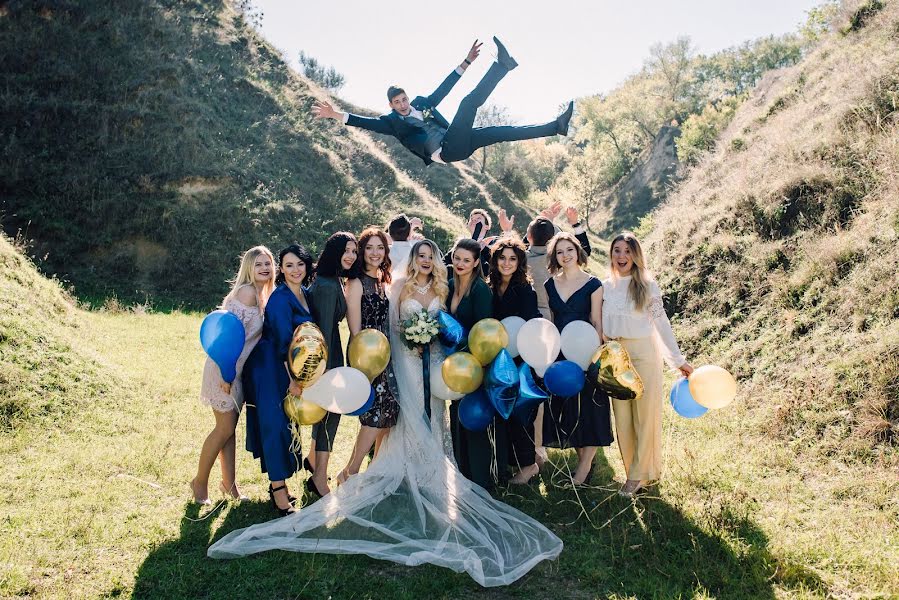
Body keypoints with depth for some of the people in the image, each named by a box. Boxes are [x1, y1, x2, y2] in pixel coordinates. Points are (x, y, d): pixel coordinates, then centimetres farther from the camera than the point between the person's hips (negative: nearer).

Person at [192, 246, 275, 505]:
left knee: (230, 427, 15)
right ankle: (200, 482, 17)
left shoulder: (262, 296, 11)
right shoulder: (247, 292, -17)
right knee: (225, 428, 0)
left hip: (240, 369, 8)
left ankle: (229, 483, 25)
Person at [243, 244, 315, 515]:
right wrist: (293, 379, -19)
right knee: (276, 424, -4)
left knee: (287, 423, 13)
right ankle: (278, 490, 3)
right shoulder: (280, 298, -18)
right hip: (272, 369, -8)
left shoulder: (306, 295, 8)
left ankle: (279, 482, 25)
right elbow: (283, 342, -20)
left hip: (291, 368, 8)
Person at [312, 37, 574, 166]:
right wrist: (337, 115, -18)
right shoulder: (392, 121, 5)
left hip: (458, 143, 7)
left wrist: (467, 61, 16)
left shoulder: (422, 102, 22)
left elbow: (443, 87, 20)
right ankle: (502, 64, -18)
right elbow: (366, 122, -7)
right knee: (469, 102, -20)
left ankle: (556, 126, 0)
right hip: (445, 152, -7)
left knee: (500, 132, -2)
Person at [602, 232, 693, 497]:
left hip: (644, 354, -3)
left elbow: (661, 323, -2)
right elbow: (603, 327, 11)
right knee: (622, 416, 6)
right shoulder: (605, 287, 6)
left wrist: (679, 361, -2)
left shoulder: (648, 285, -4)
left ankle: (639, 474, 12)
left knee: (645, 415, 2)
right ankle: (633, 470, 17)